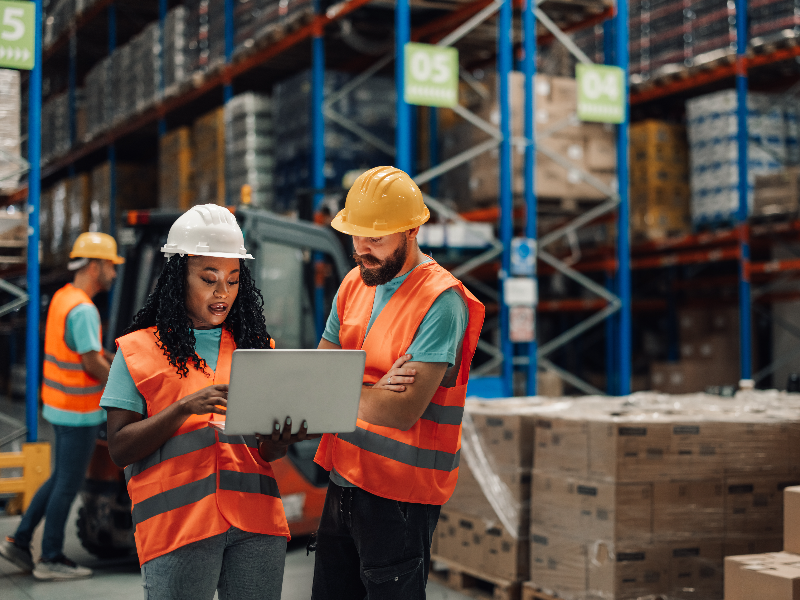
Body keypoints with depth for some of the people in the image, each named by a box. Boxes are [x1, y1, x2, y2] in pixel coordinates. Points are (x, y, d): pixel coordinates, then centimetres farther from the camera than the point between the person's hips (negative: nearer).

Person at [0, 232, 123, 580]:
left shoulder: (63, 297, 8)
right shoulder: (83, 309, -22)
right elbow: (92, 363, -22)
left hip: (59, 403, 9)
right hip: (79, 411, -9)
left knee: (60, 479, 19)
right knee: (69, 484, 2)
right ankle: (51, 559, 12)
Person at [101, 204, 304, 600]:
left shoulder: (256, 346, 15)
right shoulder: (139, 351, 5)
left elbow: (264, 452, 15)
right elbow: (119, 449, -2)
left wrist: (280, 440, -9)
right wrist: (185, 408, -15)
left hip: (256, 522, 3)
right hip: (177, 522, -3)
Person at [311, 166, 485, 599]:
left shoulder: (441, 299, -16)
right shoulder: (354, 285, 8)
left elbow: (404, 411, -23)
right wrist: (373, 390, -13)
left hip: (400, 496, -7)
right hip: (343, 479, 7)